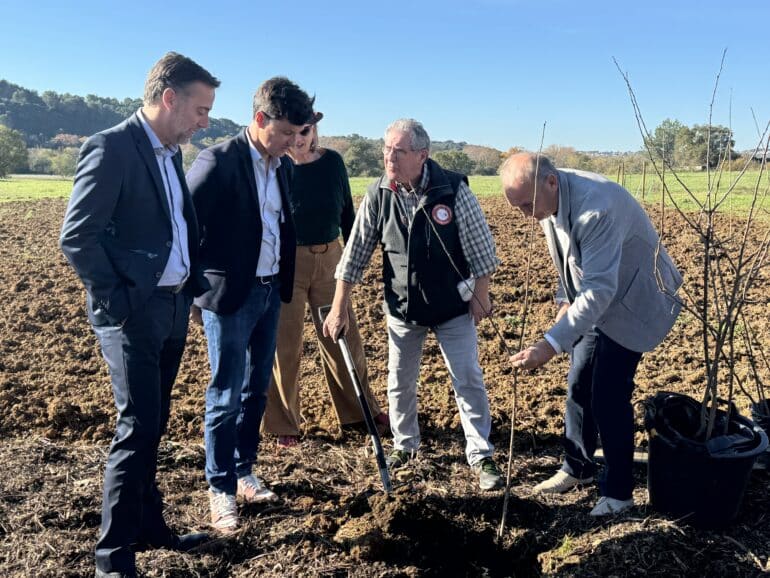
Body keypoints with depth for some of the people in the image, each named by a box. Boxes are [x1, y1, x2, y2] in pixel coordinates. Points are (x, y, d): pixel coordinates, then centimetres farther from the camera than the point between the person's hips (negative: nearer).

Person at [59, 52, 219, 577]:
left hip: (173, 308, 8)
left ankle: (149, 527, 29)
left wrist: (193, 287, 8)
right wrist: (116, 301, -14)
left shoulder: (171, 154, 13)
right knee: (138, 427, -6)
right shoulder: (111, 148, -14)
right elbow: (77, 237, -17)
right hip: (133, 313, -8)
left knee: (153, 426, 16)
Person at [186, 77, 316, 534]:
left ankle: (245, 472, 31)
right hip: (229, 294, -7)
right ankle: (221, 489, 17)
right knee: (227, 396, 2)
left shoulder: (284, 166, 7)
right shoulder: (219, 161, -16)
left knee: (257, 389, 16)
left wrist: (285, 280, 11)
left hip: (270, 291, 7)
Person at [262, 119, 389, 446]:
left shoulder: (332, 162, 1)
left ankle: (359, 409, 30)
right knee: (284, 345, 5)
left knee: (344, 337, 12)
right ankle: (283, 424, 20)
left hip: (329, 259, 3)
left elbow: (347, 211, 10)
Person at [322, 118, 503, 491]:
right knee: (399, 382, 13)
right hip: (401, 306, 3)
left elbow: (479, 247, -10)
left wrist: (481, 295, -8)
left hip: (452, 306, -2)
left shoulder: (453, 190, -18)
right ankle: (404, 445, 35)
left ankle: (481, 456, 16)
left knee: (468, 380, 2)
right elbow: (355, 253, -4)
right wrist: (339, 307, -2)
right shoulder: (377, 195, -10)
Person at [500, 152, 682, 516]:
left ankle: (618, 492, 11)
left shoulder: (596, 206, -35)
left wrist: (551, 344, -43)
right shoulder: (550, 199, -7)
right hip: (594, 300, 8)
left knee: (608, 395, -8)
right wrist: (565, 299, -1)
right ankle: (577, 467, 32)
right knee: (578, 385, 13)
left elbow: (600, 289, -39)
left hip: (630, 302, -8)